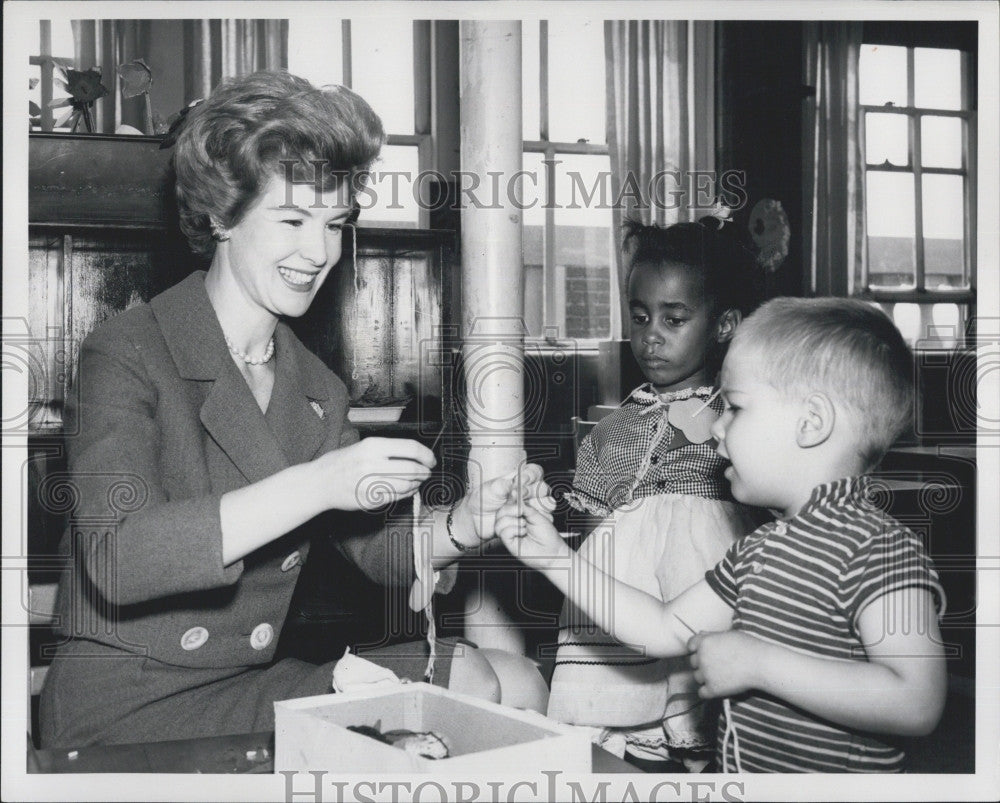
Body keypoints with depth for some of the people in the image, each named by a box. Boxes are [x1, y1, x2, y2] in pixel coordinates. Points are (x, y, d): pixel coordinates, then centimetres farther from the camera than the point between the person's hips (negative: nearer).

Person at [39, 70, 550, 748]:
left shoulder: (317, 388, 10)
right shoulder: (127, 355, -12)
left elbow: (375, 550, 6)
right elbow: (115, 561, -28)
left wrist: (467, 522, -15)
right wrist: (315, 484, -32)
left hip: (246, 688, 7)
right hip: (123, 707, -7)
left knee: (472, 679, -6)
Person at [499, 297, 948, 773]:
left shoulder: (878, 550, -16)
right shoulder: (757, 551, 10)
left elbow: (917, 705, -25)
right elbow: (667, 631, 14)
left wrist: (758, 663, -23)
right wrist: (557, 558, 9)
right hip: (732, 766, 7)